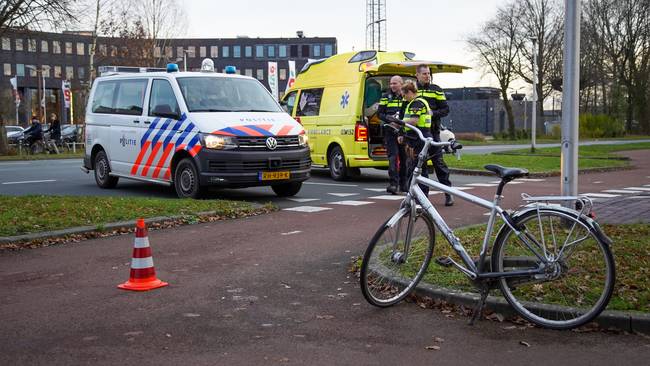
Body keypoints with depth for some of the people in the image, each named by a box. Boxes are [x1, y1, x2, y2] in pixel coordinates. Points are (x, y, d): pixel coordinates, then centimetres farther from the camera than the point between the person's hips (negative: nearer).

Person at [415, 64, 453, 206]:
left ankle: (448, 193, 0)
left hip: (432, 132, -2)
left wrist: (433, 113, -14)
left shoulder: (436, 90, 5)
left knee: (438, 161, -5)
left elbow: (445, 109, 4)